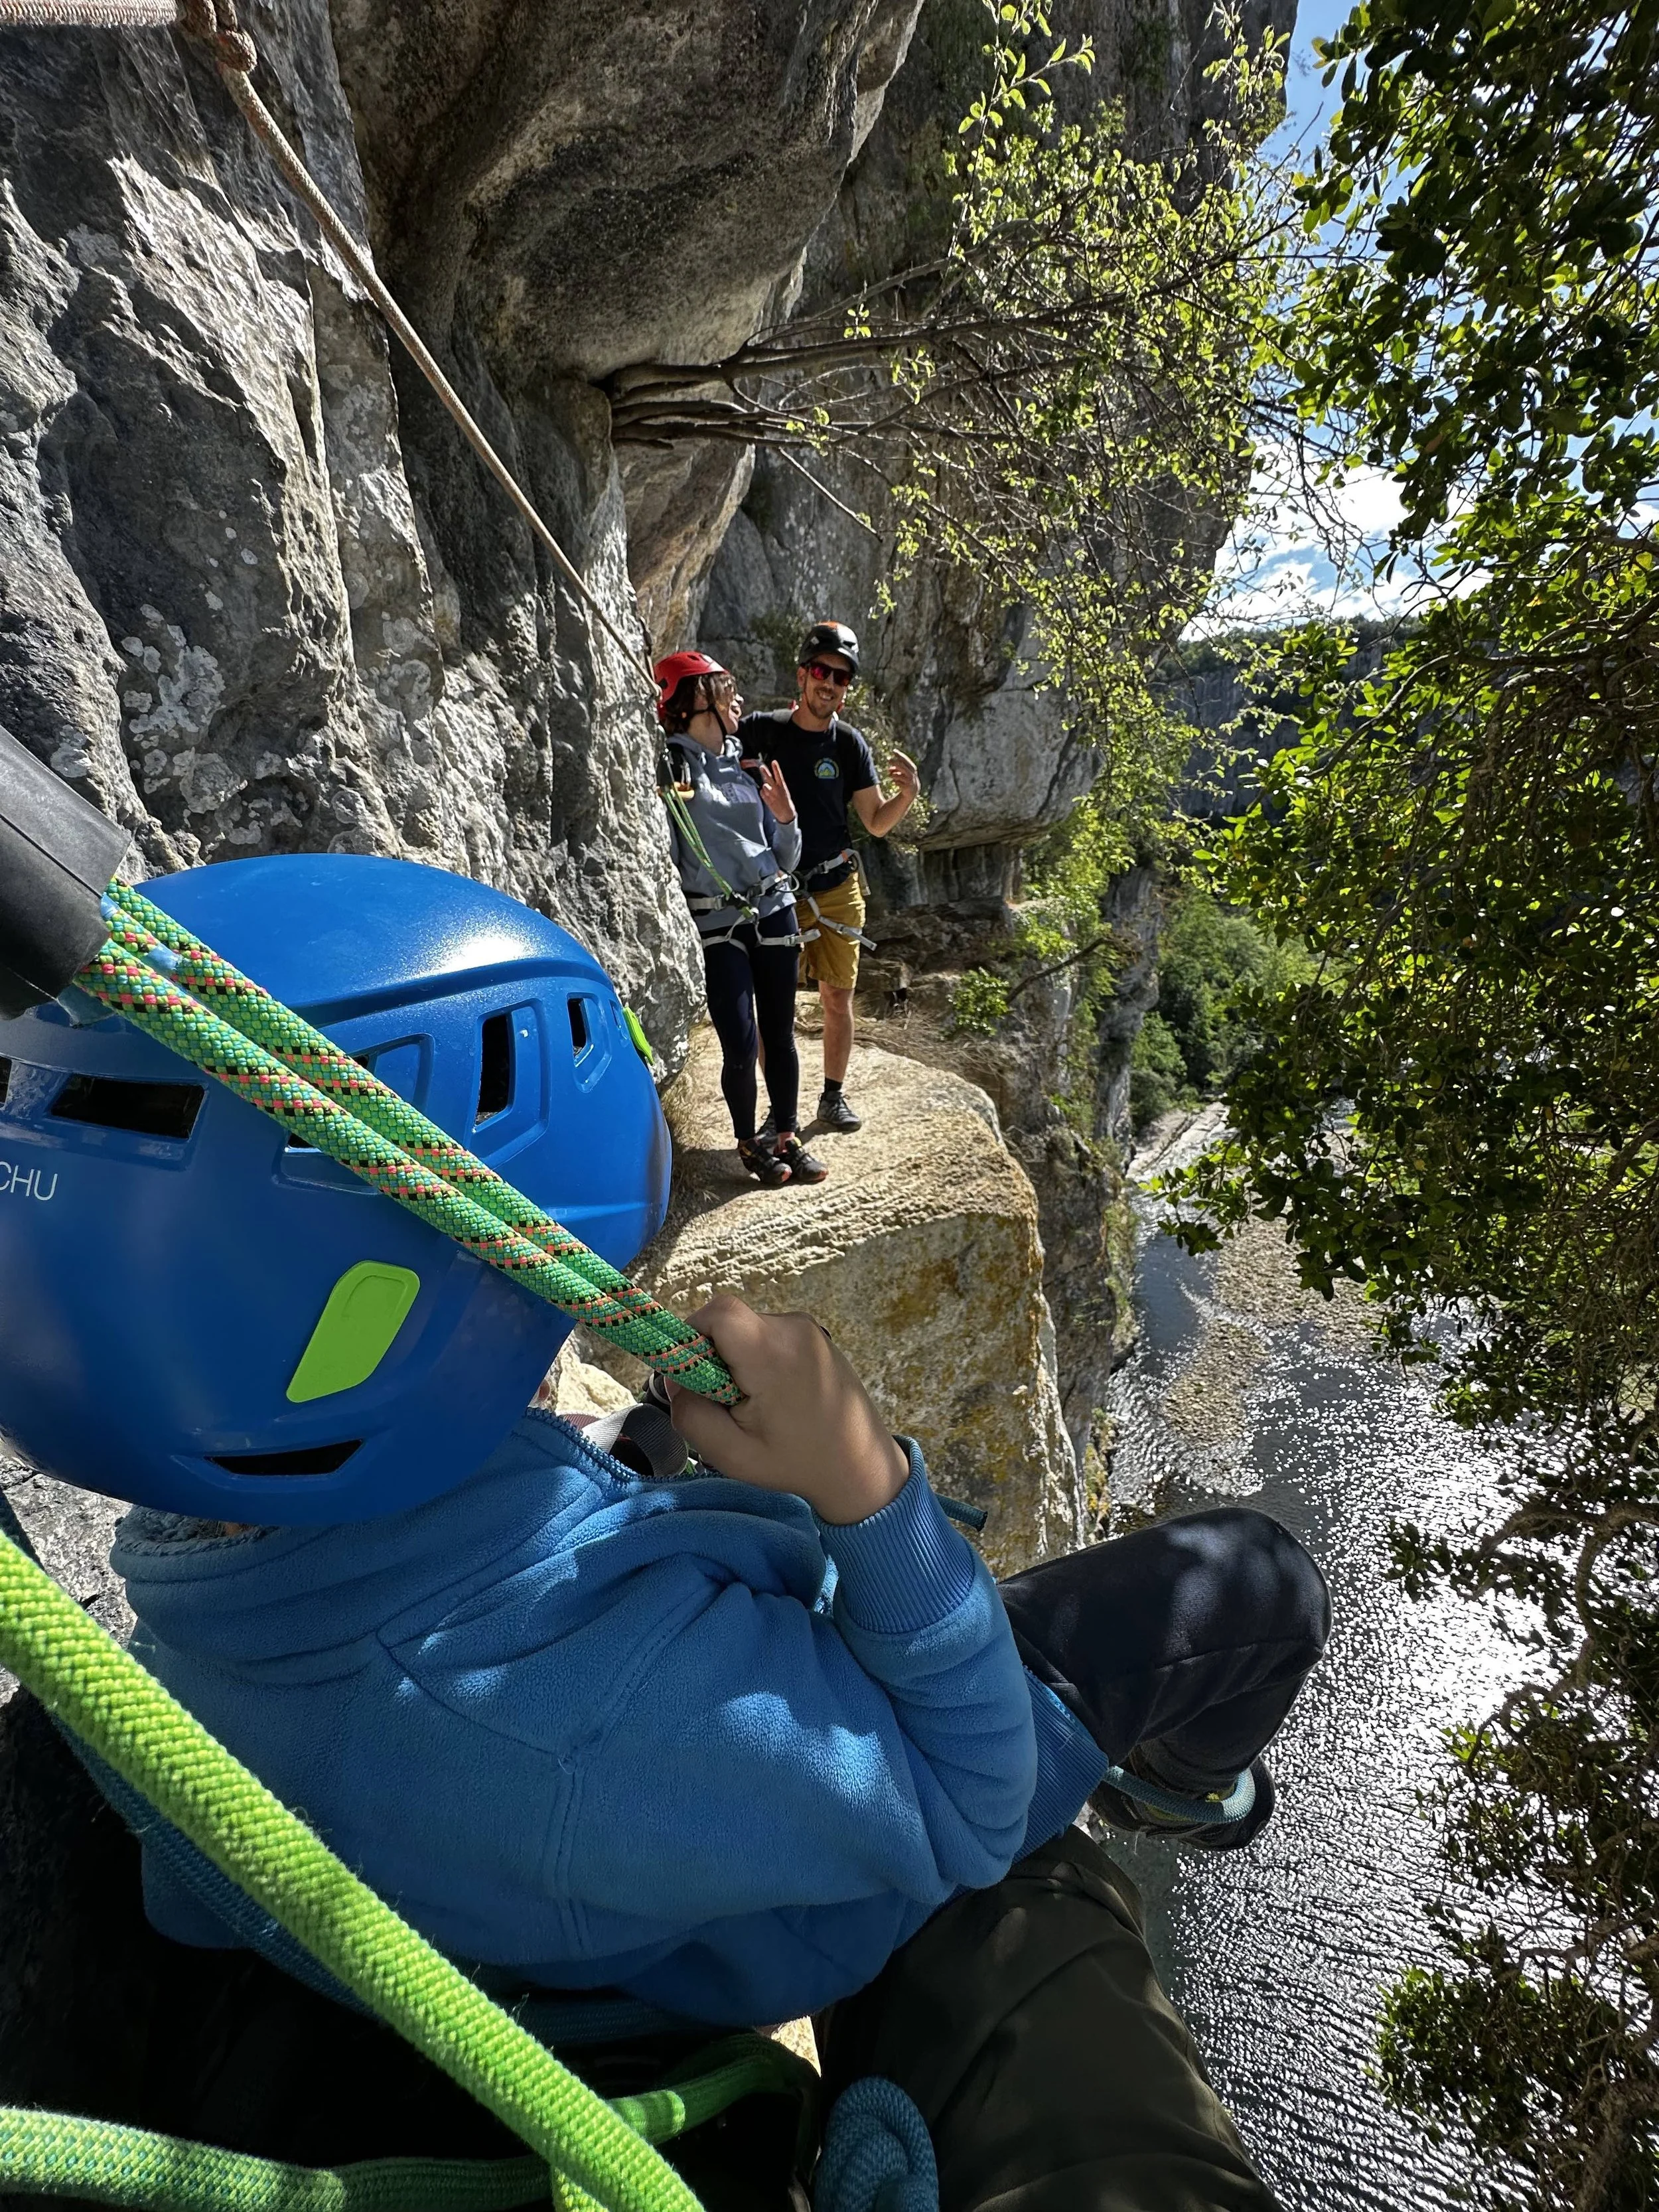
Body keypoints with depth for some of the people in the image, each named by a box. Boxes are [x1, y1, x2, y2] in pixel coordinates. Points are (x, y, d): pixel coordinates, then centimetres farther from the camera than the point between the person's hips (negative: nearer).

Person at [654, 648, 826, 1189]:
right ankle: (748, 1141, 16)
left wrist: (785, 817, -2)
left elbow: (785, 860, 14)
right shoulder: (669, 767, -3)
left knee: (780, 1033, 8)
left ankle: (786, 1136, 24)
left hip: (773, 910, 5)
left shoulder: (748, 764, 14)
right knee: (741, 1045, -8)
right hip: (716, 924, -5)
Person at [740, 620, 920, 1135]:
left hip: (837, 890, 2)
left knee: (838, 1000, 8)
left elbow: (877, 824, 1)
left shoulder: (849, 744, 0)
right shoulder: (760, 730, -6)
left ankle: (834, 1096, 25)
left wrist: (909, 794, -18)